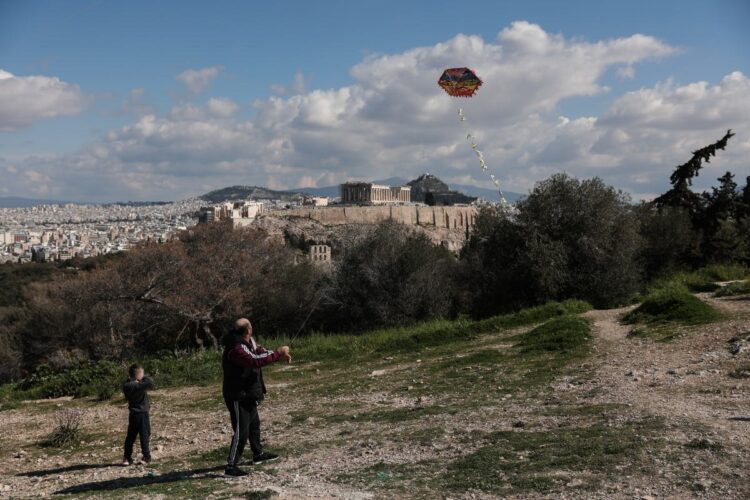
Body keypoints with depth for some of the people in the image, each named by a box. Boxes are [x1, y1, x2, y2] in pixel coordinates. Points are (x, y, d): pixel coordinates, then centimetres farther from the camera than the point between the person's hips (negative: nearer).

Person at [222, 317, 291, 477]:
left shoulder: (248, 342, 0)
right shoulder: (236, 349, -29)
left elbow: (260, 352, 9)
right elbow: (257, 361, -36)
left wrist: (281, 355, -6)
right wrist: (278, 353, -28)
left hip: (248, 394, 10)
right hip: (237, 396, -10)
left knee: (254, 424, 25)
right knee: (241, 431, -10)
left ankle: (258, 454, 43)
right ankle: (231, 466, -5)